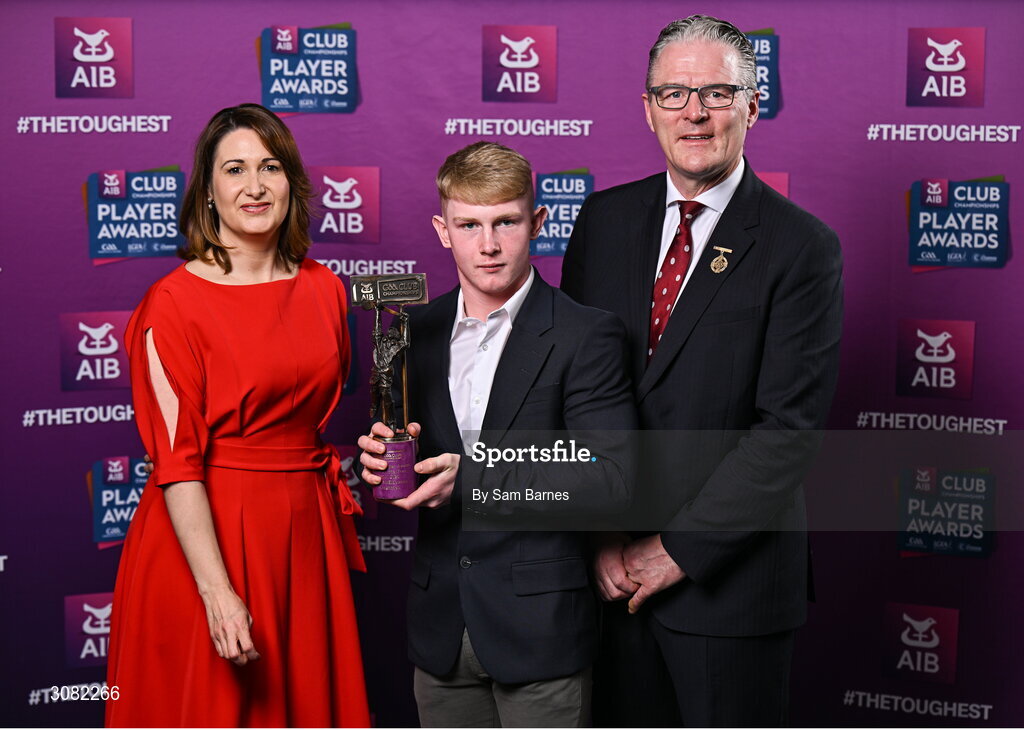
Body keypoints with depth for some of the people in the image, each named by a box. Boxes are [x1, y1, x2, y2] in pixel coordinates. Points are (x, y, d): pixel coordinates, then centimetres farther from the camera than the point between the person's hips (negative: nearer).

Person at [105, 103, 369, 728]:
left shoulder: (324, 289, 6)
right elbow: (176, 460, -15)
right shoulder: (174, 303, -10)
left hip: (305, 536, 5)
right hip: (205, 537, -5)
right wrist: (218, 592, -21)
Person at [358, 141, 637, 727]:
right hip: (441, 628, 5)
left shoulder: (587, 335, -10)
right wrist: (384, 460, -8)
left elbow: (613, 481, -18)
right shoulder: (417, 331, 6)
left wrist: (472, 479, -22)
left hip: (539, 628, -4)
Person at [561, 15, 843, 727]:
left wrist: (679, 549, -14)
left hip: (728, 572, -3)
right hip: (609, 569, 4)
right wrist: (600, 534, -4)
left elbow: (789, 427, -14)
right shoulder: (604, 219, 5)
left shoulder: (802, 246, -9)